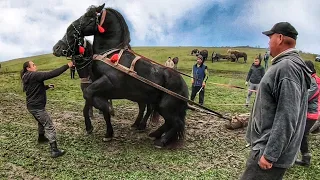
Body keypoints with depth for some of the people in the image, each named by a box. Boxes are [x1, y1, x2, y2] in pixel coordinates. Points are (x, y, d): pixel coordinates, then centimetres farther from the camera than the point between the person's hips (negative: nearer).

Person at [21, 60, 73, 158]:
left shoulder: (27, 78, 11)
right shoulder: (34, 75, -20)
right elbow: (51, 74, -27)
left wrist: (47, 86, 7)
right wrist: (67, 66, -26)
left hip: (32, 106, 10)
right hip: (37, 107, -10)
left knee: (42, 122, 31)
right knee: (49, 126, -7)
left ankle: (41, 138, 53)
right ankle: (54, 151, -8)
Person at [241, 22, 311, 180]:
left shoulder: (287, 67, -20)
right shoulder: (286, 65, 13)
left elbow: (287, 118, -25)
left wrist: (270, 155, -23)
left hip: (270, 150, -10)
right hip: (267, 146, 10)